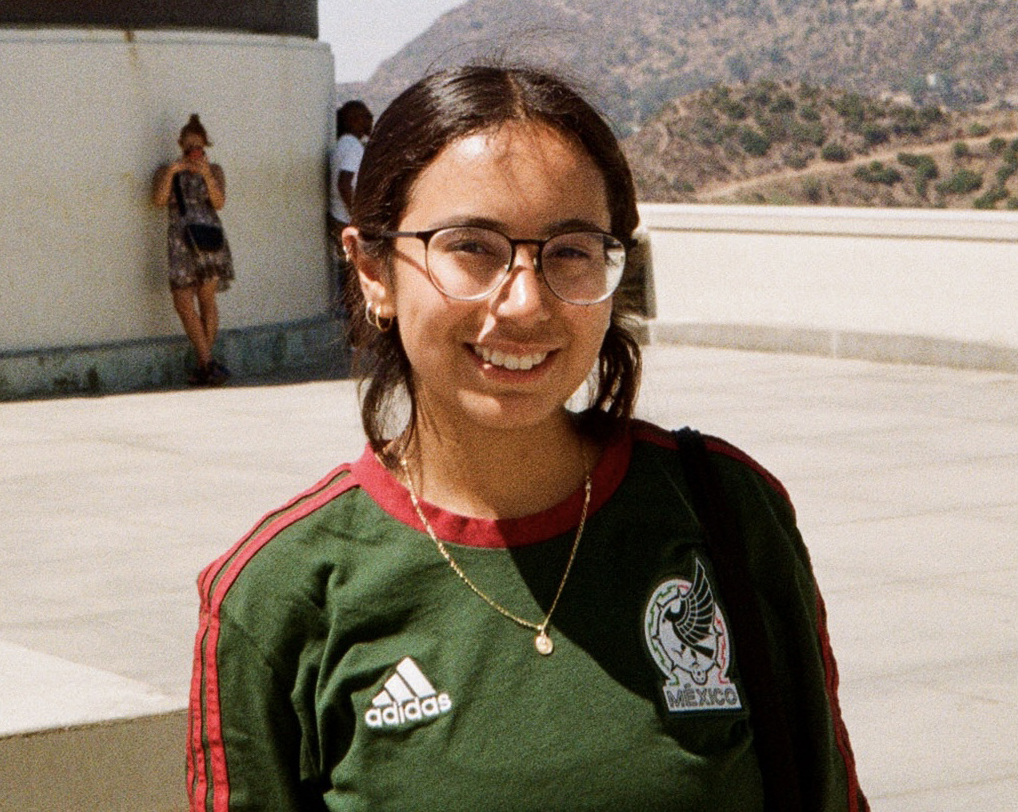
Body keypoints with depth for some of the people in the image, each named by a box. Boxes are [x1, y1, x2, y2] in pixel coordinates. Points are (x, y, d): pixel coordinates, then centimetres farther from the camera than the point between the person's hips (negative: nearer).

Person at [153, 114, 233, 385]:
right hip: (180, 240, 2)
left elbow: (219, 202, -3)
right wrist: (172, 172, -11)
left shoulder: (214, 170, 12)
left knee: (207, 297, -6)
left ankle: (204, 366, -3)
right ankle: (208, 363, -3)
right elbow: (159, 200, -2)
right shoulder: (167, 172, 14)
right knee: (183, 302, -6)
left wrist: (206, 174, -15)